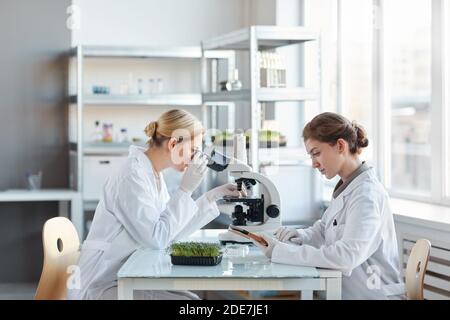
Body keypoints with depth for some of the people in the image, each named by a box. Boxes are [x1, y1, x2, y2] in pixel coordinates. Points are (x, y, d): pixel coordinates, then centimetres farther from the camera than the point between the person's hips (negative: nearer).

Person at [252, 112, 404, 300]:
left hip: (368, 293, -7)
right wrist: (299, 236, -3)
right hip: (346, 290, 8)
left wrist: (282, 252, -26)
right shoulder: (347, 188, 11)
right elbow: (322, 230, 19)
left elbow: (348, 255, -28)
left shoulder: (366, 194, -18)